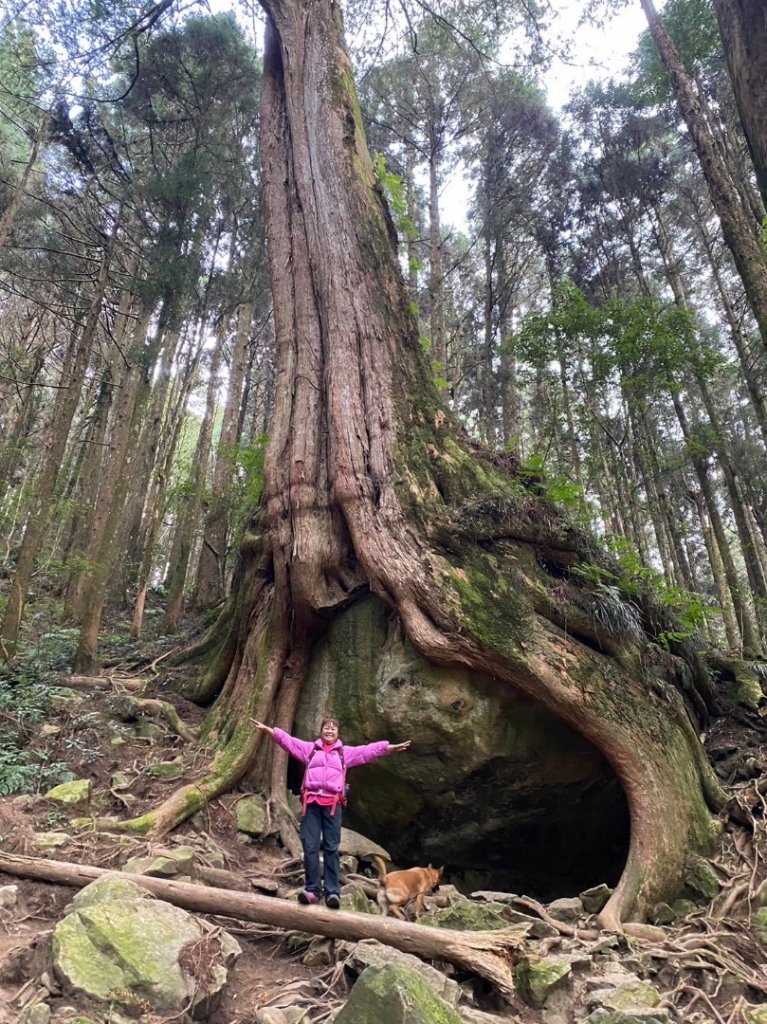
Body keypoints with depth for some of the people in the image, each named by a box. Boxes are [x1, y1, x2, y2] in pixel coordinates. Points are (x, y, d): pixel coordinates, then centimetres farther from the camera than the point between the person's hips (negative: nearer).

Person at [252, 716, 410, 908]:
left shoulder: (346, 752, 17)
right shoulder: (310, 748, 18)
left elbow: (368, 751, 7)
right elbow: (288, 740, 11)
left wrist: (389, 747, -6)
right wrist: (268, 729, 0)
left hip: (332, 804, -1)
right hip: (311, 802, 1)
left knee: (331, 848, -2)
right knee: (310, 847, -3)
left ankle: (333, 892, -1)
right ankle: (312, 889, 3)